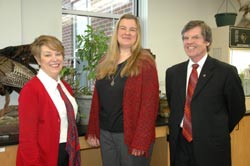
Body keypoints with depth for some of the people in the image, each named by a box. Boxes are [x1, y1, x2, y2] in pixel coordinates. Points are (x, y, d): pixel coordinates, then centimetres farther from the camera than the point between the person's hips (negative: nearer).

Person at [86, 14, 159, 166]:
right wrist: (92, 130, 6)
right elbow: (97, 99, 10)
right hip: (105, 132, 5)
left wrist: (141, 140, -17)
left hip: (132, 134, -5)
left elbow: (149, 104, -13)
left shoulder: (145, 62, -8)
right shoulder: (105, 62, 7)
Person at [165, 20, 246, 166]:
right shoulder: (172, 72, 4)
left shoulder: (226, 72, -8)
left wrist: (219, 133, 7)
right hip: (179, 144, 4)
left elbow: (237, 109, 0)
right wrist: (177, 131, 7)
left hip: (211, 148, -3)